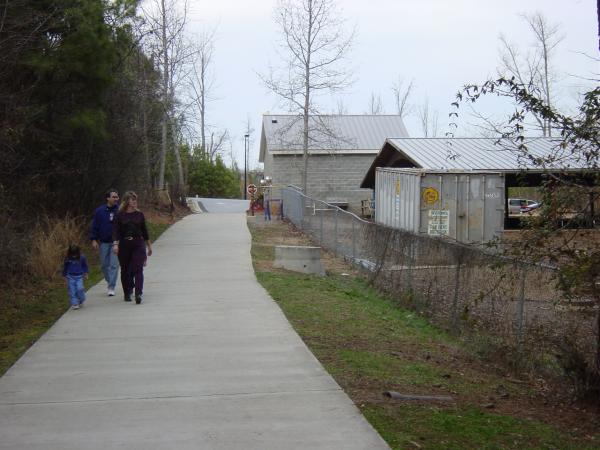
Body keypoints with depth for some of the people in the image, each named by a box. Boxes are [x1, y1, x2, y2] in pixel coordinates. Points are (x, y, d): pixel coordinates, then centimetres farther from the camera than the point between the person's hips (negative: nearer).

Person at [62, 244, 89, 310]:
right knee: (72, 290, -4)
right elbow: (65, 267, 7)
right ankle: (74, 304, 1)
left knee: (79, 289, -12)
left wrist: (85, 273, 8)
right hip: (70, 276, 1)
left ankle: (81, 301, 11)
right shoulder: (67, 258, -5)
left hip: (79, 276, -1)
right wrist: (64, 276, 12)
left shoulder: (82, 257, -8)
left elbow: (85, 265, 9)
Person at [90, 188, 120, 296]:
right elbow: (94, 226, 5)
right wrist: (93, 240, -1)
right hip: (103, 242, 2)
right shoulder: (99, 211, -1)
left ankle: (111, 287, -1)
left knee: (114, 265, -6)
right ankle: (109, 282, 33)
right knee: (104, 264, 11)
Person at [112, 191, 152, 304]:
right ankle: (127, 293, 23)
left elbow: (144, 231, 13)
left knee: (138, 269, -11)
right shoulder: (120, 215, 0)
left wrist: (149, 245, 17)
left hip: (138, 244, 0)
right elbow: (115, 231, -6)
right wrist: (115, 244, -20)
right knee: (125, 270, 9)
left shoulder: (139, 214, 6)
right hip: (124, 245, 0)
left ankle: (138, 294, -17)